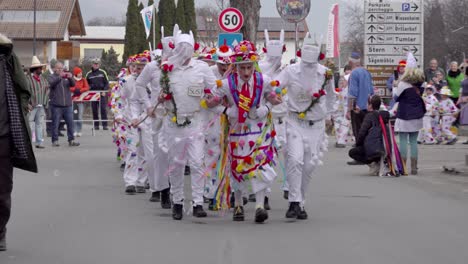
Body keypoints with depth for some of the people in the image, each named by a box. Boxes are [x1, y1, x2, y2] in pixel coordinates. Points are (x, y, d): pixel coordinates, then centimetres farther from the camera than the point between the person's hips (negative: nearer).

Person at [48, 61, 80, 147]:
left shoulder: (67, 77, 16)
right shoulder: (51, 77, 6)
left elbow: (73, 84, 2)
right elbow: (51, 83, -15)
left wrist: (70, 78, -20)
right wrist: (60, 77, -28)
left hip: (67, 104, 4)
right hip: (56, 105, -3)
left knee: (70, 123, 1)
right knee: (55, 124, -2)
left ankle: (71, 140, 4)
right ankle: (55, 140, 3)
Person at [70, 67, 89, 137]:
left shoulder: (83, 80, 8)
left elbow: (87, 88, -2)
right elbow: (69, 88, -6)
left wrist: (80, 90, -15)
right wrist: (74, 90, -22)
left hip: (81, 100, 1)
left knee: (80, 116, -2)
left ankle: (79, 131, 1)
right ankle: (75, 131, 0)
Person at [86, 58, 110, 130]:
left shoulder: (103, 72, 5)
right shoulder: (89, 74, 9)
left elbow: (107, 83, 6)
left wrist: (104, 91, -7)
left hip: (102, 94, -2)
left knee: (103, 109, -7)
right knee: (94, 110, 2)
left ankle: (104, 125, -7)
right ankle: (96, 125, 8)